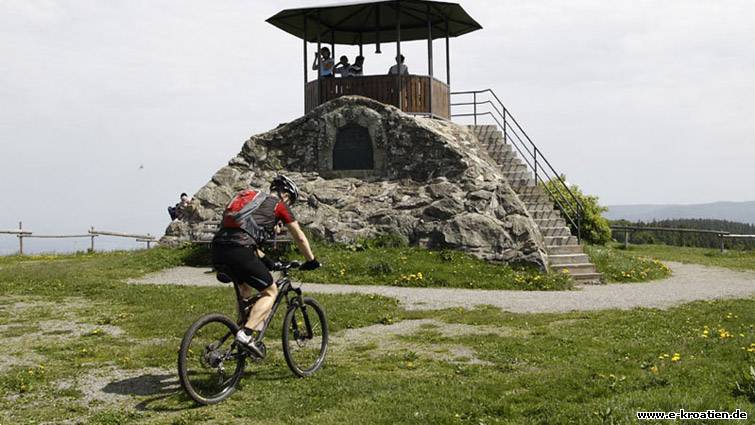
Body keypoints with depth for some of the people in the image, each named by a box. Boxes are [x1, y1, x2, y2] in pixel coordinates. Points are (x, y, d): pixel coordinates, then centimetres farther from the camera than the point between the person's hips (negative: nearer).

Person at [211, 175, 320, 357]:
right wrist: (311, 261, 33)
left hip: (218, 248, 7)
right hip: (238, 250, -7)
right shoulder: (279, 205, 14)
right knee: (270, 292, 8)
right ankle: (246, 333, -9)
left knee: (246, 288, 30)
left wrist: (263, 258, 46)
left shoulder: (250, 197, 33)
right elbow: (299, 237, 20)